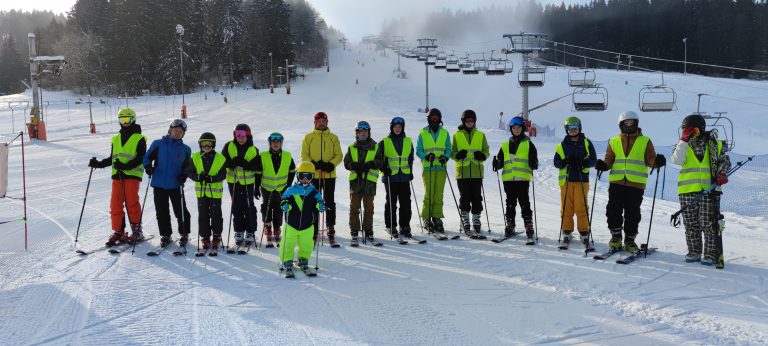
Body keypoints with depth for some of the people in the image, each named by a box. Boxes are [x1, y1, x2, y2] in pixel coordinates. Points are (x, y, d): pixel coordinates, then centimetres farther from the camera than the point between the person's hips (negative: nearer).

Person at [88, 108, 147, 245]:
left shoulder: (139, 139, 3)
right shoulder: (116, 139, 20)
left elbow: (141, 158, -7)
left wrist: (126, 166, -21)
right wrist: (99, 164, 11)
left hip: (132, 174, -5)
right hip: (117, 175, 5)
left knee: (132, 203, -8)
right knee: (115, 204, 1)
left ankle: (137, 231, 3)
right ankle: (118, 232, 8)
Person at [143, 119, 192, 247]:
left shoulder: (185, 149, 5)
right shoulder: (158, 144, 2)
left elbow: (187, 167, 10)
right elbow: (147, 157, 5)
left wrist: (183, 175, -9)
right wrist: (148, 166, -15)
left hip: (176, 185, 0)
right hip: (159, 184, 0)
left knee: (181, 211, 1)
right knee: (161, 212, 7)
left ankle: (184, 234, 18)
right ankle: (165, 235, 20)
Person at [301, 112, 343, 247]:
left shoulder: (333, 138, 9)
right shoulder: (308, 137, 7)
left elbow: (339, 155, 5)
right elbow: (304, 156, 2)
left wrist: (331, 165, -14)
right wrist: (314, 164, -16)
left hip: (329, 176, 0)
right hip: (313, 176, 0)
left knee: (330, 203, 0)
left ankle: (331, 233, 4)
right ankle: (313, 232, 13)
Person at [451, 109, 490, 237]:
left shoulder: (480, 135, 11)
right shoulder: (457, 135, 9)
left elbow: (486, 151, 13)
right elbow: (452, 151, 9)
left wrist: (482, 155, -10)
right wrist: (458, 155, -14)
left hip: (477, 172, 1)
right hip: (462, 172, -1)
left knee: (477, 197, 1)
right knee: (464, 197, 1)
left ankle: (476, 220, 11)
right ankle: (465, 222, 9)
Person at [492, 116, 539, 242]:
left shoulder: (528, 144, 7)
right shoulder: (505, 145, 17)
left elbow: (534, 160, 3)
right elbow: (501, 161, 18)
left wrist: (533, 164, -19)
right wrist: (497, 164, -3)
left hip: (523, 178, -4)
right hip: (508, 179, 4)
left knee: (524, 203, -7)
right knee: (510, 203, 9)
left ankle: (529, 227, -4)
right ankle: (510, 226, 15)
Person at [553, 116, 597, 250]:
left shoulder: (586, 143, 8)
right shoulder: (562, 145, 11)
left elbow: (593, 161, 4)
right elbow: (556, 162, 7)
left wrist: (582, 162, -14)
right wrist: (566, 162, -14)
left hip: (581, 180, -1)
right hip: (566, 180, 2)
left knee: (581, 208, -5)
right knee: (566, 208, 3)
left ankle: (584, 235, 2)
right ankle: (567, 233, 12)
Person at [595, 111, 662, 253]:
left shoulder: (645, 141, 8)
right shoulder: (614, 142, 13)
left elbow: (650, 159, 1)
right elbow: (609, 160, 13)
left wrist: (656, 161, -21)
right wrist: (603, 165, -9)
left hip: (636, 184, -1)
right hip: (617, 182, 1)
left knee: (632, 213, 3)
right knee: (614, 210, -4)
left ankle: (630, 240, 15)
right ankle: (616, 237, 11)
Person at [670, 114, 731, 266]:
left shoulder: (715, 144, 7)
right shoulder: (683, 145, 9)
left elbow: (725, 161, 14)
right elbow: (677, 160, -9)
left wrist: (722, 174, -5)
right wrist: (684, 140, -11)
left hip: (710, 189, -2)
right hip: (688, 190, 2)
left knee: (709, 224, -4)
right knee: (691, 224, 6)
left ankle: (711, 254, 3)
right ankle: (694, 252, 18)